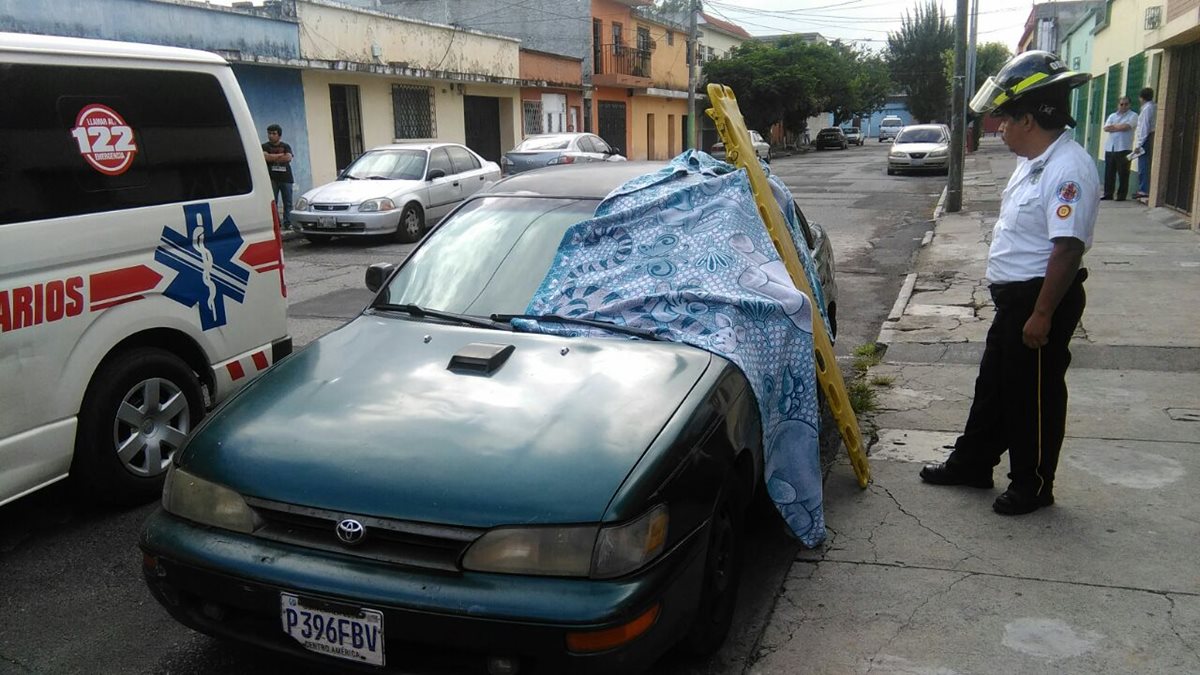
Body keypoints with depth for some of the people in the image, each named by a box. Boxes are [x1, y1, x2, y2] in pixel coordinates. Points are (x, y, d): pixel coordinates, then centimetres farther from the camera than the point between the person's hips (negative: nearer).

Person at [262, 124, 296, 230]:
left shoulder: (286, 146, 13)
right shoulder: (265, 146, 9)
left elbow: (288, 158, -6)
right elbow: (266, 157, -11)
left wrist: (273, 157, -6)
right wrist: (281, 155, -6)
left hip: (286, 178, 1)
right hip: (272, 178, -1)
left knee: (288, 203, 0)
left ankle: (288, 223, 2)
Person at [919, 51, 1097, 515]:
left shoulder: (1068, 168, -22)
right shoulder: (1033, 162, 11)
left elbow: (1068, 247, -27)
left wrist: (1041, 315, -26)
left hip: (1040, 300, -10)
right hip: (1013, 297, 10)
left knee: (1035, 396, 4)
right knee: (993, 386, 19)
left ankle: (1032, 486, 19)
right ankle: (972, 464, 33)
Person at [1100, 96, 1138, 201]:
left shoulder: (1133, 115, 4)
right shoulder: (1112, 116, 18)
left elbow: (1126, 126, -13)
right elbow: (1106, 128, 3)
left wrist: (1114, 126, 1)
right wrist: (1120, 127, -5)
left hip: (1124, 149, -5)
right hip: (1110, 148, 5)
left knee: (1123, 174, -2)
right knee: (1108, 173, 5)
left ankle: (1122, 195, 4)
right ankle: (1108, 194, 11)